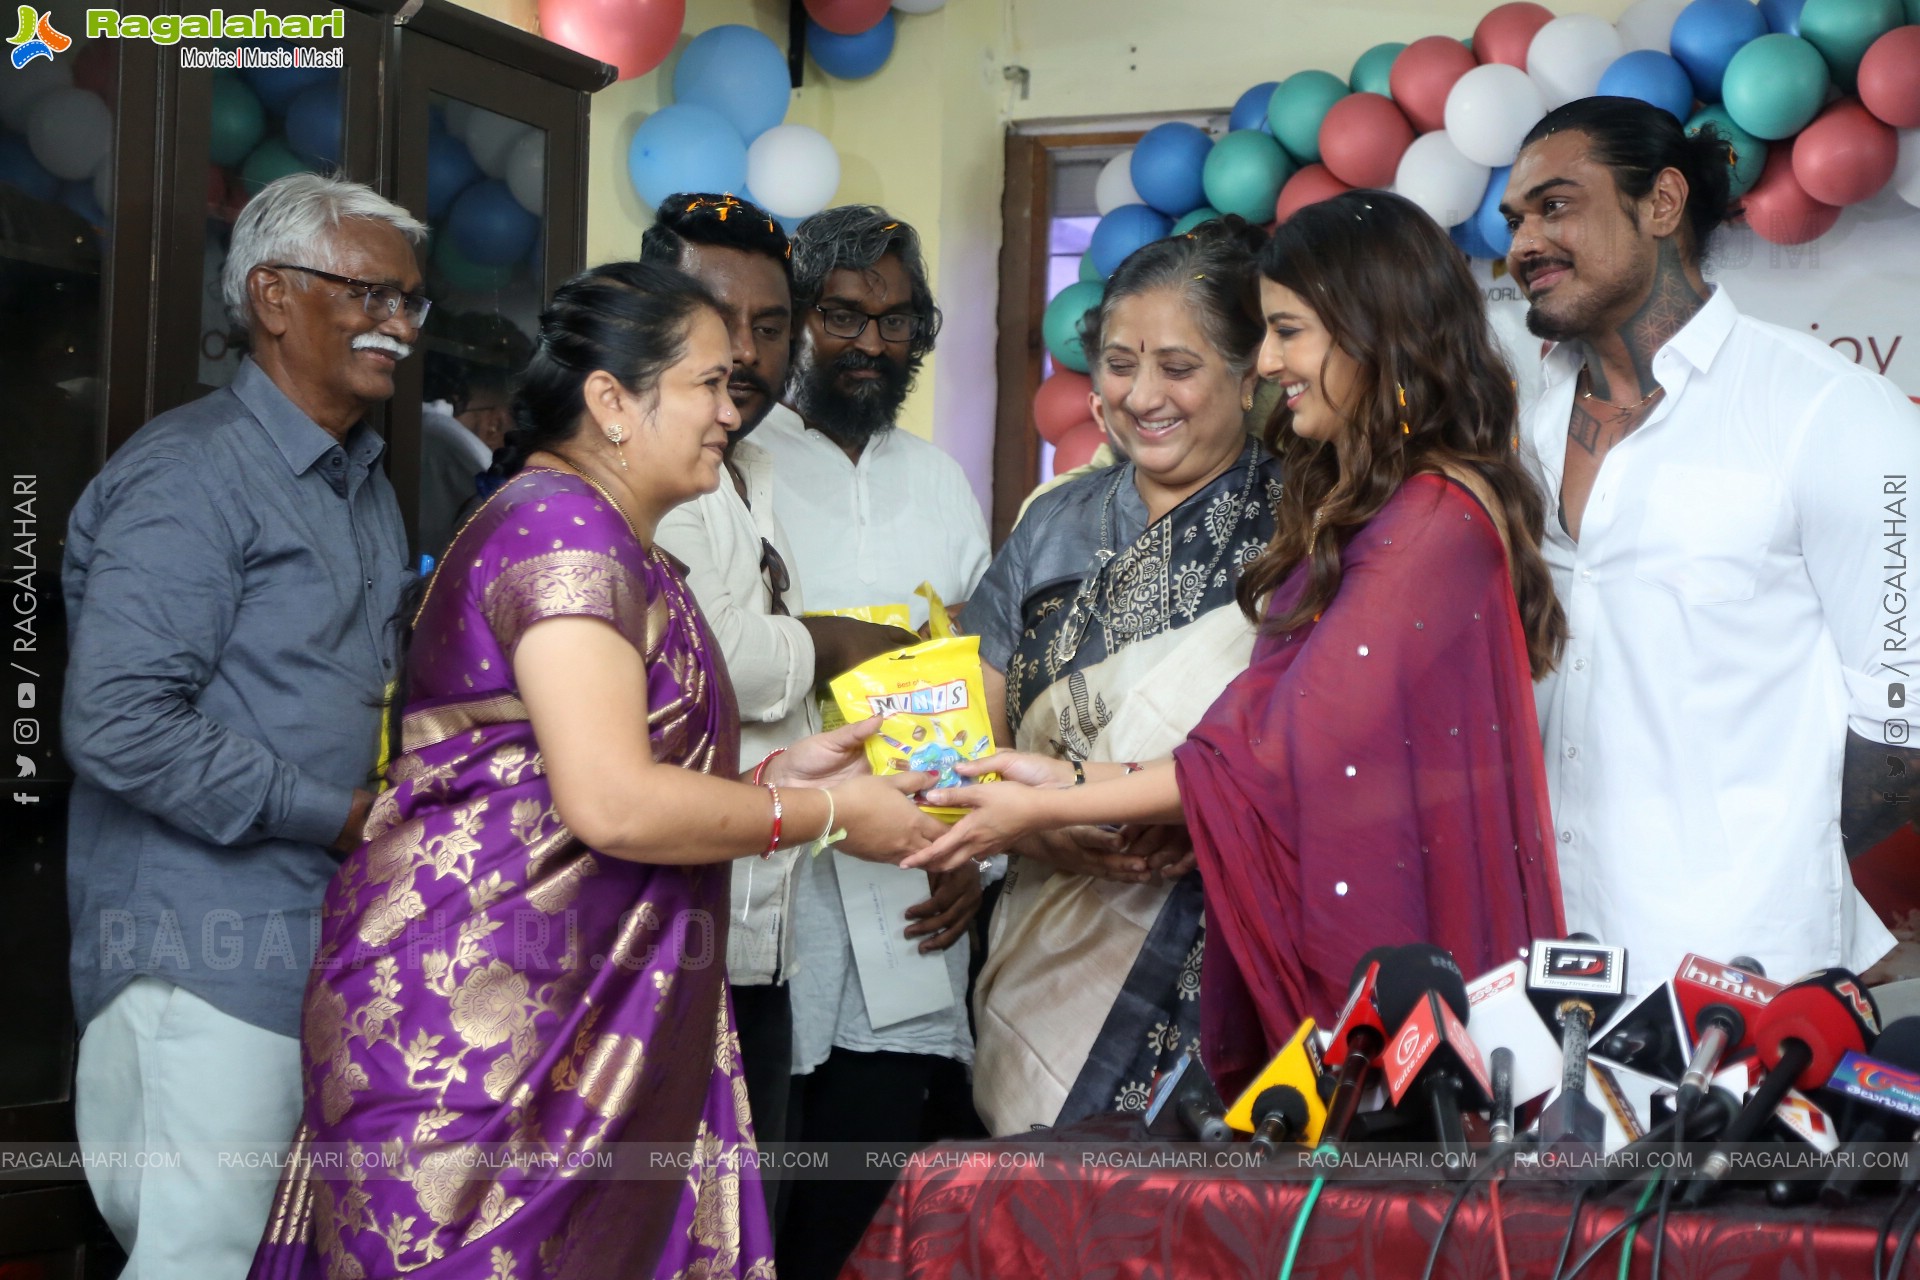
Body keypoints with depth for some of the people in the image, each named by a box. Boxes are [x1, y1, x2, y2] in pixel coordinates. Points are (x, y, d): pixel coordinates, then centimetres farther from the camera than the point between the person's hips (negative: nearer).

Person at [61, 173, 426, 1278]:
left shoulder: (367, 486, 19)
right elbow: (120, 725, -21)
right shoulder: (191, 472, -12)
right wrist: (342, 816, -17)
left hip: (334, 949, 9)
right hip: (212, 961, -9)